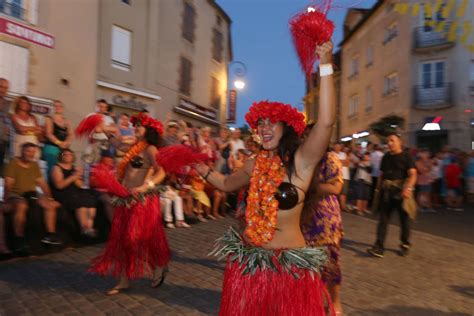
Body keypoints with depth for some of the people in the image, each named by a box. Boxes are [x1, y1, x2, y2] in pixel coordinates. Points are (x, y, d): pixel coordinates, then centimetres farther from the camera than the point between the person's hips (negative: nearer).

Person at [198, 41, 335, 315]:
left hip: (288, 265, -5)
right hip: (247, 261, 5)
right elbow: (227, 184, 20)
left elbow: (327, 122, -30)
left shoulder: (301, 161, -14)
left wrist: (326, 65, -32)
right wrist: (201, 169, 10)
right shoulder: (256, 164, 3)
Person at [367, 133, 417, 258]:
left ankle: (405, 245, 29)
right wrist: (378, 188, 13)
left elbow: (413, 174, -12)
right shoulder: (386, 157, 13)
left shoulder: (406, 156, -3)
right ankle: (379, 246, -3)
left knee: (404, 219, 10)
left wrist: (408, 188, -28)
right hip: (386, 191, 4)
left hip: (401, 191, -4)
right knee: (383, 218, -2)